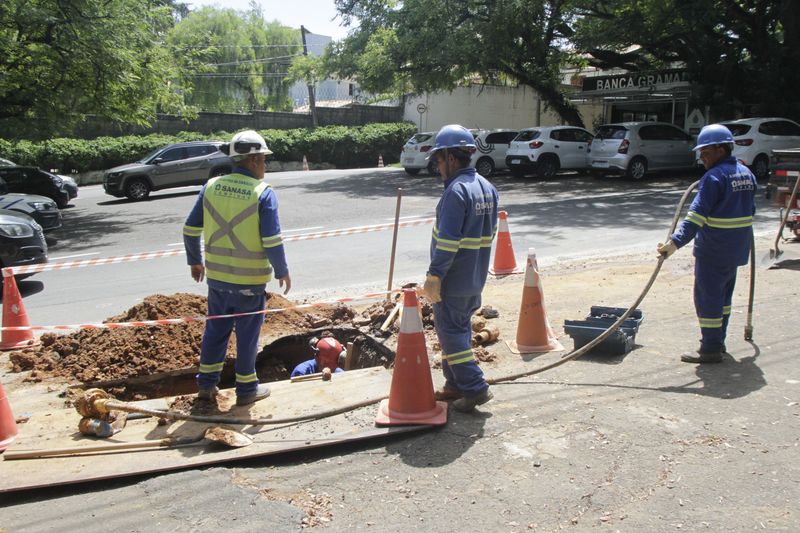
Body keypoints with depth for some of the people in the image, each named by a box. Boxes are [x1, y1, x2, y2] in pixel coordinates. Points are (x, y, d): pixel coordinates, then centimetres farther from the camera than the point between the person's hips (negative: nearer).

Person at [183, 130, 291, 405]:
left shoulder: (212, 186, 1)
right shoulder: (263, 193, -14)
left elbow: (190, 229, 5)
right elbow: (272, 241, -18)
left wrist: (195, 261, 18)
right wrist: (282, 271, -4)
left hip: (216, 276, 4)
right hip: (250, 280, -4)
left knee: (215, 330, 19)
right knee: (247, 334, 9)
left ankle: (206, 383, 28)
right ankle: (246, 388, 22)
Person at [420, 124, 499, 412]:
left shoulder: (456, 191, -21)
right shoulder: (488, 187, 9)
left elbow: (447, 241, -24)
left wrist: (434, 276, -19)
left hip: (453, 281, -9)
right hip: (476, 278, 9)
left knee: (450, 332, 0)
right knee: (461, 328, 18)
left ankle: (474, 388, 0)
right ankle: (456, 385, 26)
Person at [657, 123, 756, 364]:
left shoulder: (714, 177, -18)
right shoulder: (746, 174, 10)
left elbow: (697, 215, -27)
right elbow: (750, 210, 20)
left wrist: (675, 242, -31)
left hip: (713, 251, -9)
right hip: (737, 249, 9)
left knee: (708, 296, -2)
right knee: (724, 294, 19)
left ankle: (711, 349, 2)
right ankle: (718, 340, 31)